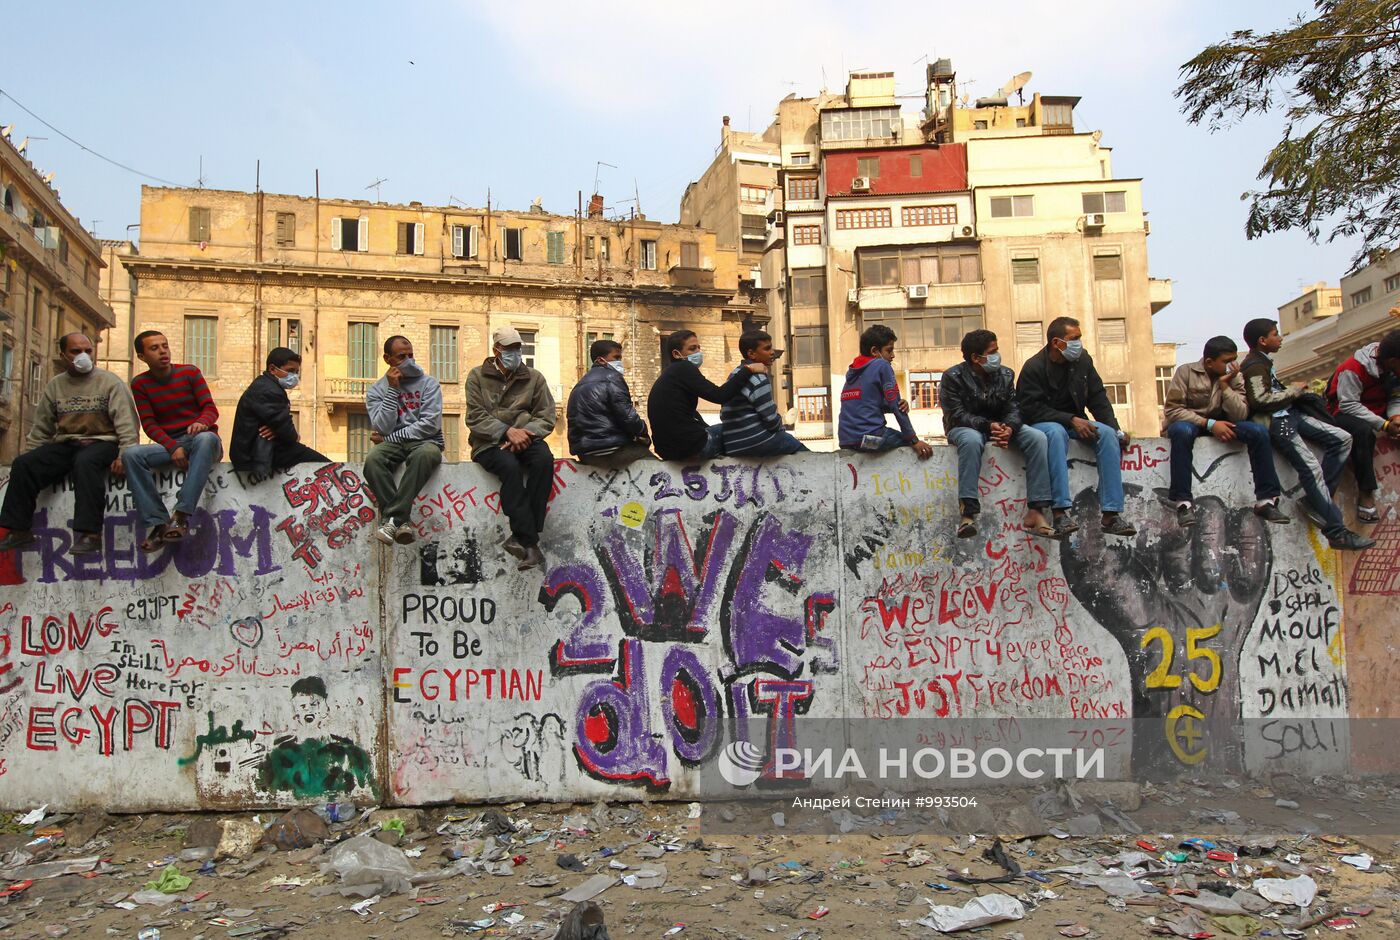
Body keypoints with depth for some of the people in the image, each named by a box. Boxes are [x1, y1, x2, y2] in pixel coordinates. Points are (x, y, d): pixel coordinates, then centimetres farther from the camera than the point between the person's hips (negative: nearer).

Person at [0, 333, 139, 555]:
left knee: (85, 462, -37)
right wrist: (29, 453, 9)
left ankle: (89, 534, -40)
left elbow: (126, 422, -9)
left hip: (101, 442, -5)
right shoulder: (55, 385, 15)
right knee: (23, 465, -16)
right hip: (64, 445, 5)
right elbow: (41, 428, 19)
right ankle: (18, 530, -8)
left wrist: (125, 454, -20)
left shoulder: (110, 382, 1)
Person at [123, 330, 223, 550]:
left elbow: (211, 408, -2)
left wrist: (201, 423, -27)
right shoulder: (140, 384, 8)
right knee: (130, 454, -26)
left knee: (206, 438, -39)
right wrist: (173, 448, -17)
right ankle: (157, 522, -30)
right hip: (168, 445, 2)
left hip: (200, 438, -2)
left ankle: (182, 516, -44)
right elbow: (149, 424, 1)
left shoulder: (189, 372, 4)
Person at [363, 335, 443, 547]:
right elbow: (383, 428, -4)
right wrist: (392, 389, -7)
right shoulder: (376, 390, 11)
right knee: (372, 459, -33)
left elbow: (431, 424, -5)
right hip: (392, 444, 2)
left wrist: (390, 437, -5)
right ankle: (400, 521, -33)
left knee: (426, 454, -39)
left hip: (425, 441, -1)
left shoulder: (428, 384, 7)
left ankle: (391, 517, -36)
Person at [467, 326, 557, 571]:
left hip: (524, 438, 2)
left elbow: (546, 418, 6)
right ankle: (530, 542, -35)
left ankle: (521, 536, -31)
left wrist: (524, 433, -14)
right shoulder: (478, 376, 8)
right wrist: (507, 431, -17)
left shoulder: (534, 378, 13)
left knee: (544, 459, -32)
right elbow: (475, 417, -2)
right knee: (510, 466, -35)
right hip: (489, 442, -2)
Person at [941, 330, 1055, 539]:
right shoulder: (953, 378, -11)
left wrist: (1009, 428, -27)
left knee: (1037, 437, -21)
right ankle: (968, 513, -45)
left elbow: (1013, 409, -2)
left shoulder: (1005, 375, 4)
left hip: (999, 426, 5)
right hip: (964, 428, -5)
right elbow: (957, 415, -19)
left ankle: (1035, 513, -26)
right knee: (972, 440, -41)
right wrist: (988, 426, -34)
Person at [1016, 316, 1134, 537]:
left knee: (1107, 434, -23)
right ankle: (1060, 512, -44)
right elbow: (1032, 408, -17)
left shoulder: (1083, 360, 4)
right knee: (1057, 432, -39)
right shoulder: (1033, 367, -12)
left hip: (1075, 421, 5)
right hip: (1041, 424, -5)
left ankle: (1111, 514, -27)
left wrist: (1115, 428, -6)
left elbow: (1098, 399, 7)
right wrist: (1070, 420, -24)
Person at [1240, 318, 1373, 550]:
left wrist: (1293, 391, 6)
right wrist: (1294, 391, -11)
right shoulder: (1254, 366, -13)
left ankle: (1316, 499, 1)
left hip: (1288, 414, 11)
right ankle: (1336, 532, -18)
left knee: (1342, 438, 3)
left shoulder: (1263, 362, 18)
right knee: (1312, 468, -19)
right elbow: (1261, 400, -24)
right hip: (1273, 422, -11)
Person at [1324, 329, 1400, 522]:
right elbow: (1348, 405, -29)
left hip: (1379, 410, 8)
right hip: (1344, 412, -8)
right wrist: (1384, 425, -33)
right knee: (1363, 431, -37)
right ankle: (1365, 493, -34)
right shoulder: (1353, 369, -25)